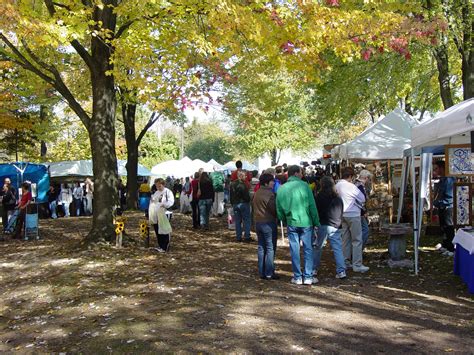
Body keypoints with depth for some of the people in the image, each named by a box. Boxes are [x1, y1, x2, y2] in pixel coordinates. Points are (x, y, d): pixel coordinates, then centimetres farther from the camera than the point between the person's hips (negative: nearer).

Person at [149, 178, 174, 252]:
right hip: (155, 216, 7)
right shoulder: (155, 193, 18)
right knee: (157, 232, 11)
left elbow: (171, 201, -18)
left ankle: (164, 247, 5)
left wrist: (164, 204, -34)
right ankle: (160, 245, 23)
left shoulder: (168, 192, -5)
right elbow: (152, 203, 25)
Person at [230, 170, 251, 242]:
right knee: (246, 221, 2)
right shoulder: (243, 184, -18)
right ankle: (247, 237, 1)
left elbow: (231, 196, 12)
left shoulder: (232, 184, 6)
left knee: (237, 221, 11)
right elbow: (246, 195, -17)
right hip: (243, 203, -6)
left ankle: (238, 237, 13)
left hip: (235, 204, 6)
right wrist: (248, 201, 2)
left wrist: (232, 204, 19)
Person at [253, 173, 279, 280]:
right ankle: (269, 273, 0)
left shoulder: (257, 193, 10)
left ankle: (261, 272, 16)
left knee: (261, 247, 12)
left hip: (258, 222, 8)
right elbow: (274, 209, -17)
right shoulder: (269, 194, -17)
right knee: (270, 248, -1)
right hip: (268, 223, -8)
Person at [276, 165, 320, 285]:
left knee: (294, 250, 9)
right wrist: (316, 222, -2)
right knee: (308, 249, 8)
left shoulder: (281, 189, 1)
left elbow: (279, 210, 5)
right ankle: (308, 277, 11)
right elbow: (312, 206, -9)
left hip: (291, 224, 2)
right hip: (306, 222, -2)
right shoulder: (304, 185, -9)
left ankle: (297, 277, 14)